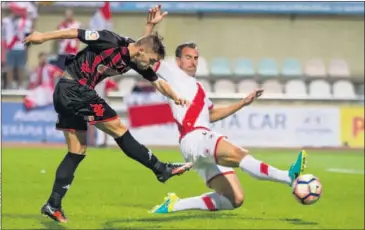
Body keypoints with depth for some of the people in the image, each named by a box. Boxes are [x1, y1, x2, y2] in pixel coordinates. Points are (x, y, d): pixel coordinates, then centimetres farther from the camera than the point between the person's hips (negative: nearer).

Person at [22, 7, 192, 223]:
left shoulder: (135, 62, 5)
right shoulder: (112, 42, -18)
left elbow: (157, 81, 12)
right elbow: (76, 33, -13)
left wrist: (176, 97, -5)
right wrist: (43, 36, -8)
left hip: (65, 94, 9)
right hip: (74, 87, -9)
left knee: (77, 152, 8)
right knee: (119, 130, -6)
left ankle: (53, 205, 7)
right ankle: (162, 170, -1)